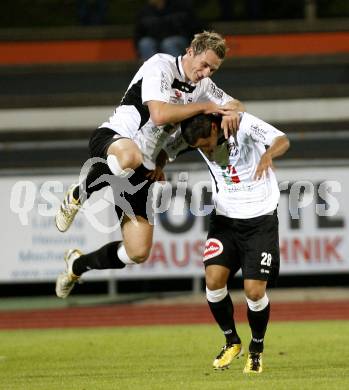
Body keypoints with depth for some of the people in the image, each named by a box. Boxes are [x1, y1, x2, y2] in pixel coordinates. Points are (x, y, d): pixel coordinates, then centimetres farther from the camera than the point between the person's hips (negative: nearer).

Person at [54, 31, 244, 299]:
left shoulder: (202, 85, 11)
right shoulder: (161, 66, -11)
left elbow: (236, 106, 21)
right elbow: (159, 115, -24)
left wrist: (230, 112, -4)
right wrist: (205, 107, -16)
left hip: (141, 169, 7)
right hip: (111, 138, -7)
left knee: (138, 252, -2)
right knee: (129, 156, -48)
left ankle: (78, 264, 27)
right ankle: (78, 196, -19)